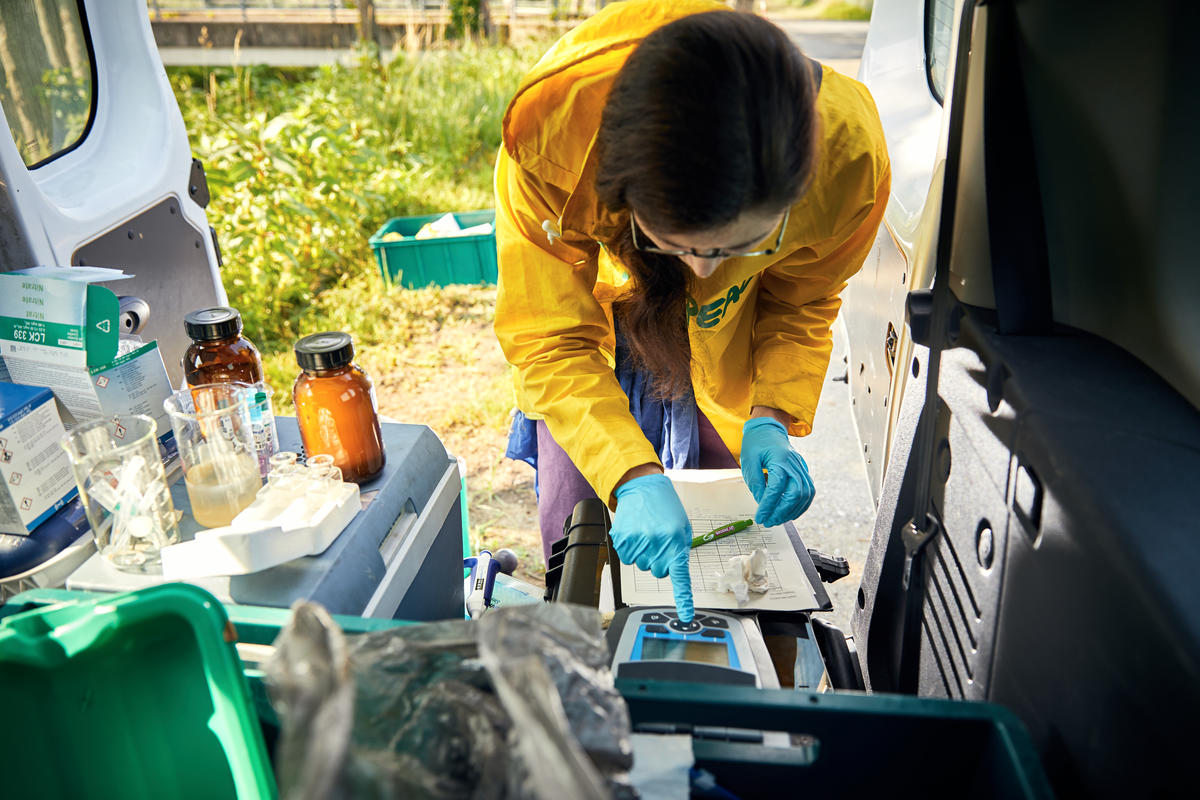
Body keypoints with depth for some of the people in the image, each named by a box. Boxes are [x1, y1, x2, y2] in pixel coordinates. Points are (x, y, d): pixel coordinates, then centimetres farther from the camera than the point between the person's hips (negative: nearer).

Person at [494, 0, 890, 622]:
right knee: (574, 540, 1)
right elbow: (550, 341, -29)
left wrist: (771, 418, -26)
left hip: (729, 331, 2)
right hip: (591, 297, -1)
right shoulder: (551, 128, -39)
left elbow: (801, 302, -11)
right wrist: (632, 476, -41)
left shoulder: (848, 152, -33)